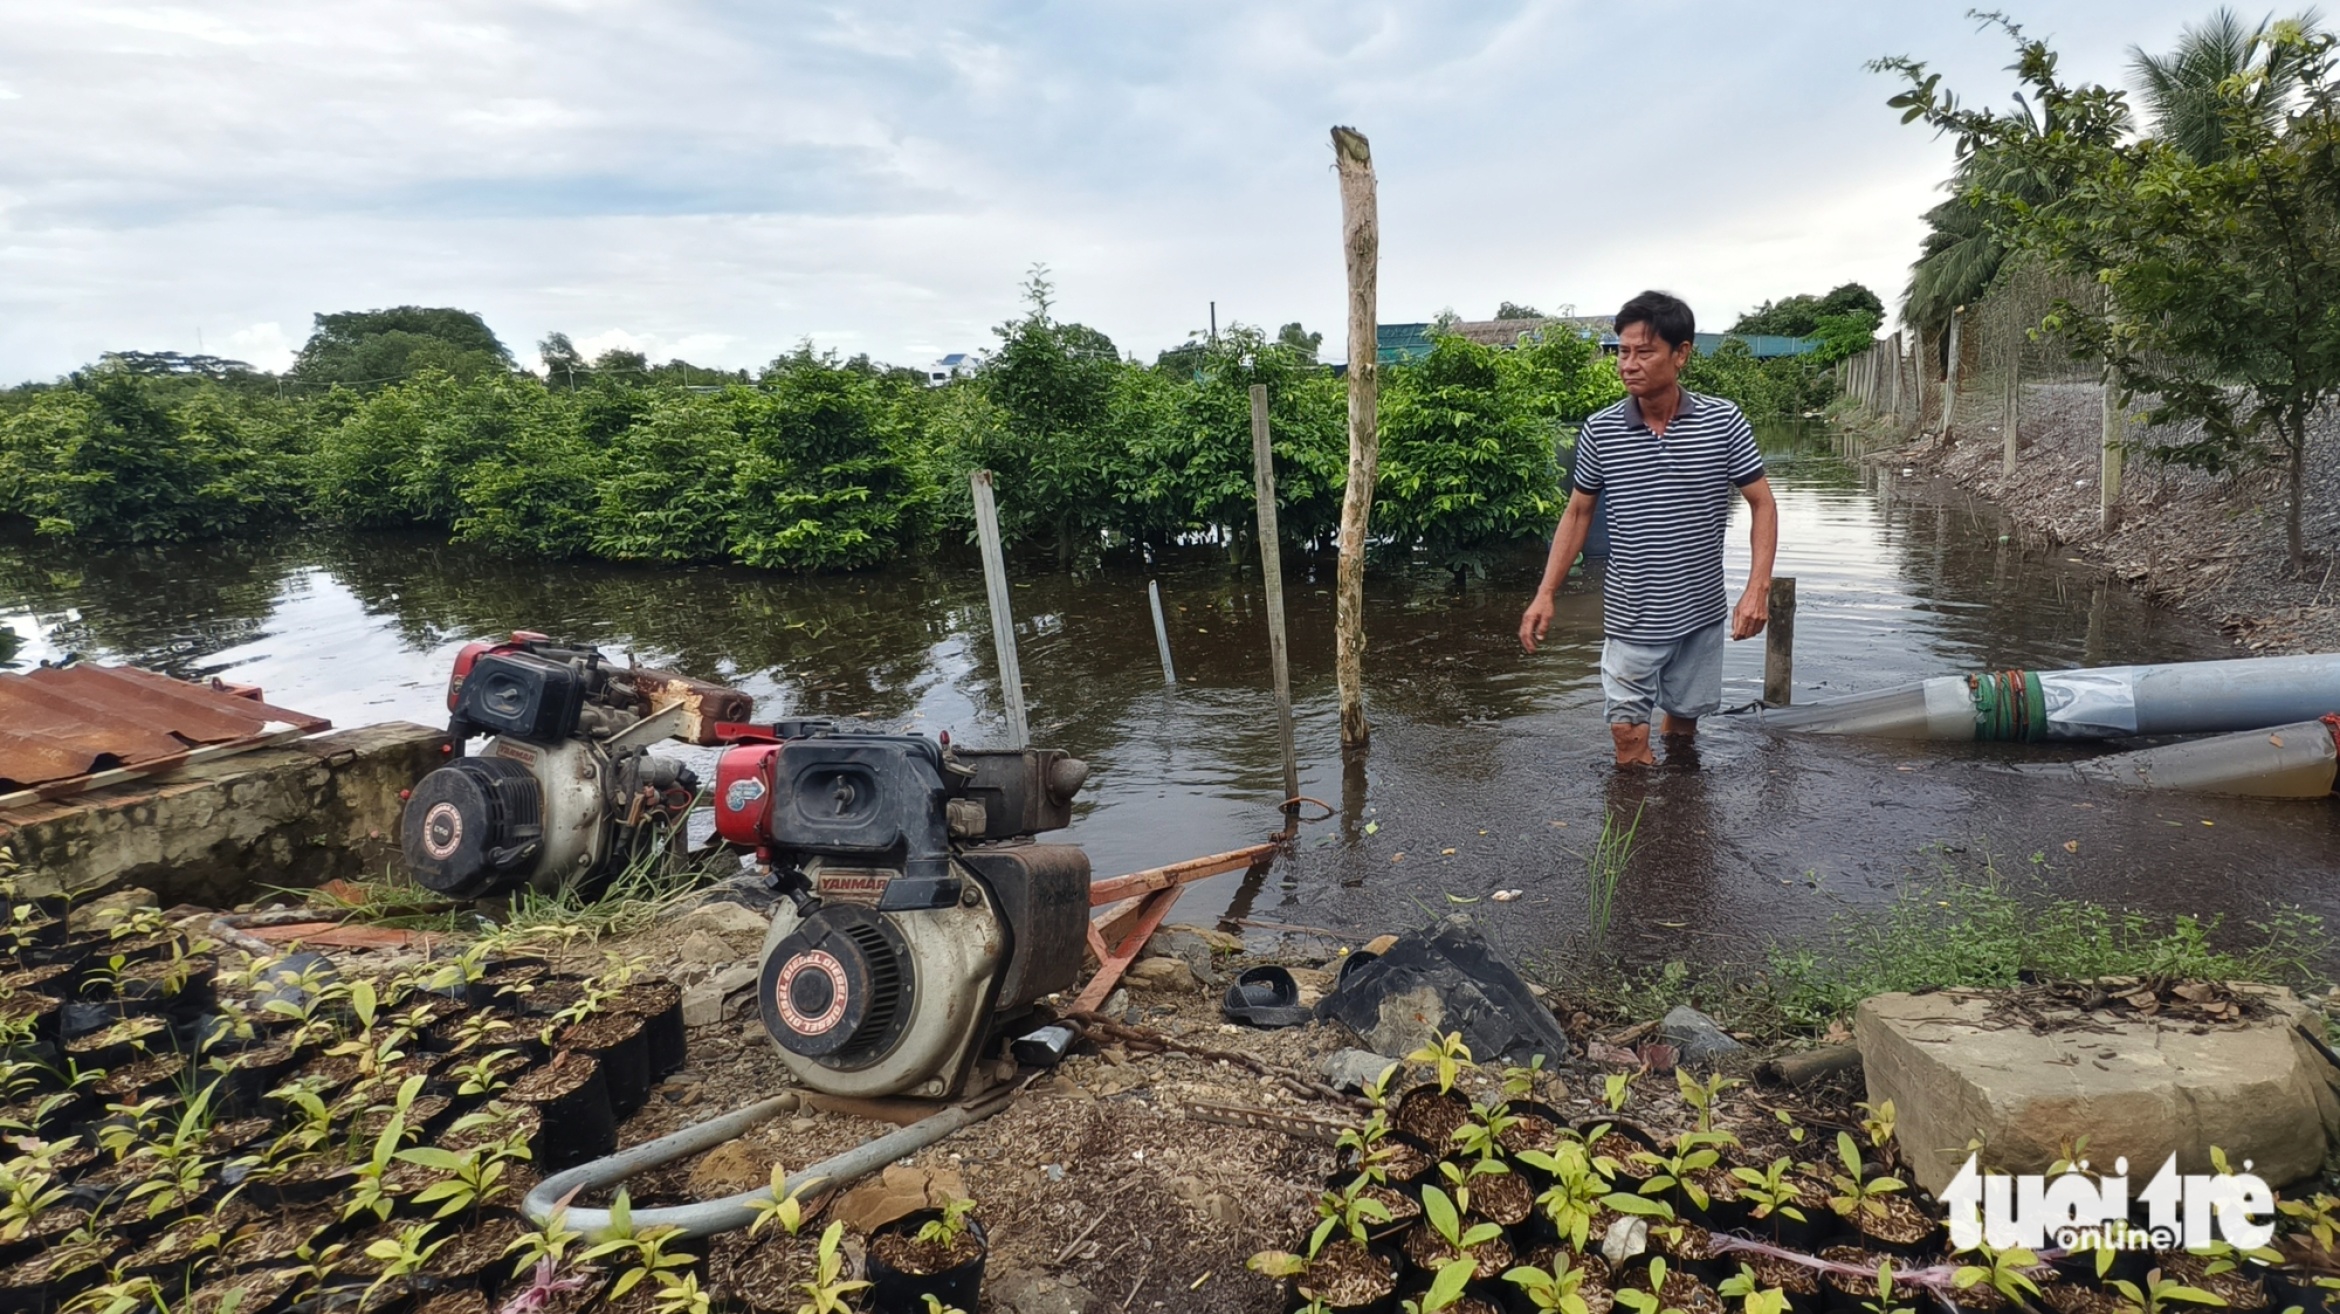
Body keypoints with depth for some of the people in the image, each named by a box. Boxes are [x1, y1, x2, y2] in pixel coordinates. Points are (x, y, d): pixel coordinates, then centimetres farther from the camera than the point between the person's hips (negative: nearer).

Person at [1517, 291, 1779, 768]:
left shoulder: (1723, 421, -8)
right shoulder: (1600, 430, -6)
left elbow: (1762, 503, -3)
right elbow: (1578, 513, 4)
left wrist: (1758, 588, -16)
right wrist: (1546, 593, -3)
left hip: (1701, 612, 0)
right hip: (1630, 616, 0)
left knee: (1685, 718, 17)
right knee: (1629, 735, 2)